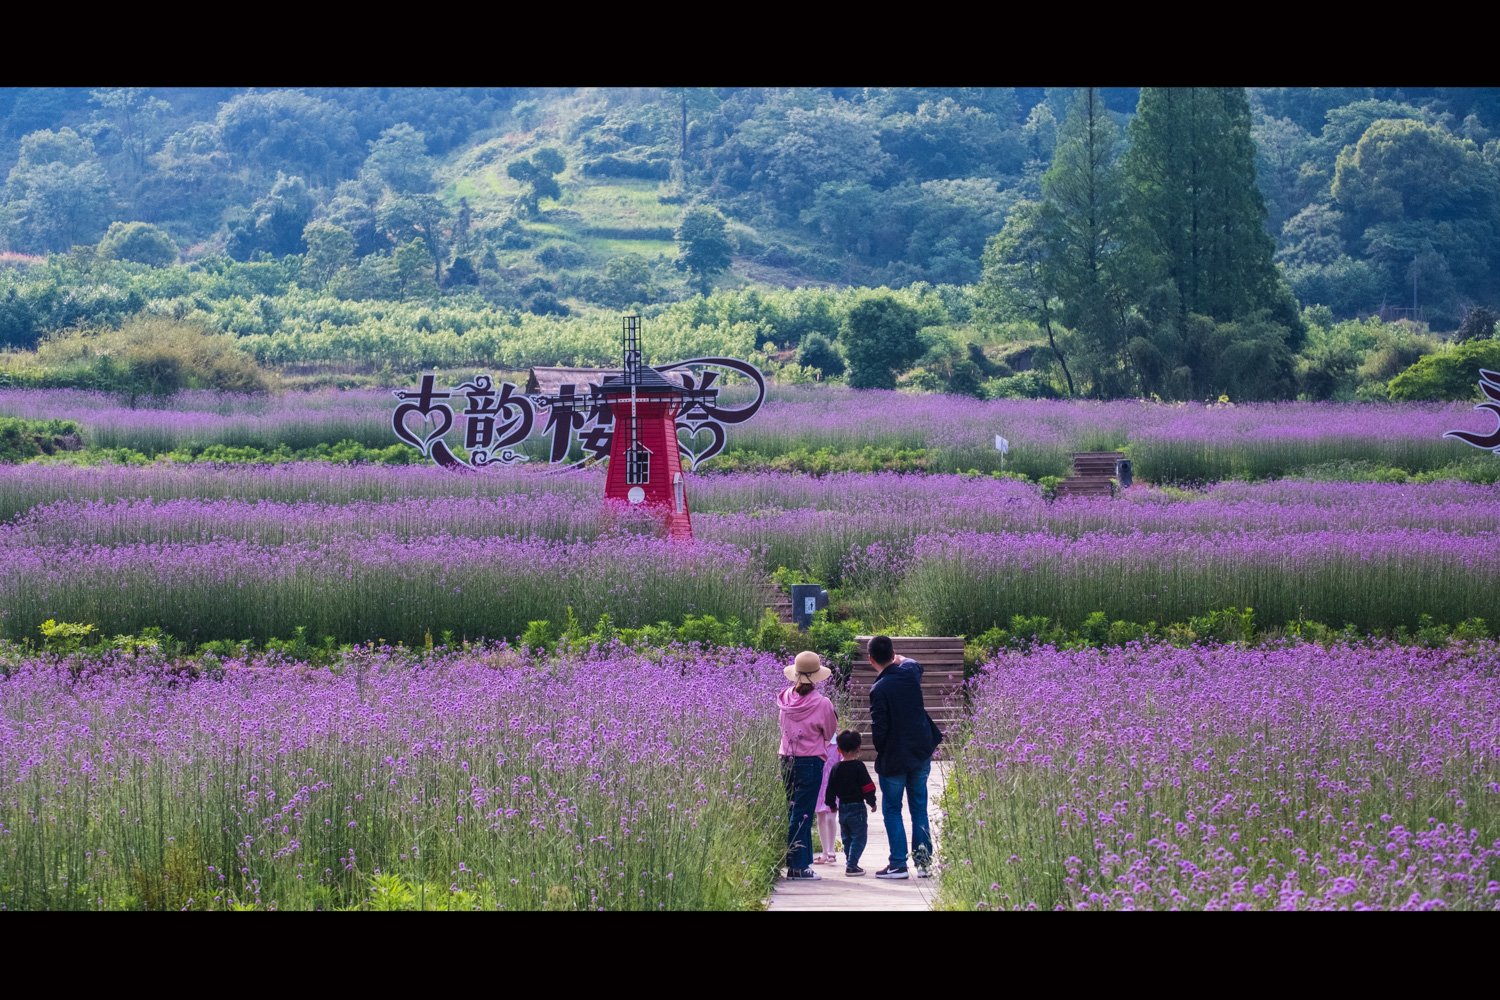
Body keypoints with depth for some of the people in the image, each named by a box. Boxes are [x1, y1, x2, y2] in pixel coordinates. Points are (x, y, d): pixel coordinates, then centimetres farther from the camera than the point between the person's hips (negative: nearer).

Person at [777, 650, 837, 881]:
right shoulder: (822, 704, -14)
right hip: (811, 761, -5)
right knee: (802, 815, -2)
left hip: (787, 759, 5)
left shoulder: (785, 699, -2)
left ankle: (803, 860, 18)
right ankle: (797, 866, -3)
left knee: (794, 812, 14)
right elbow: (830, 733, 1)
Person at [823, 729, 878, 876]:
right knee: (859, 837, -2)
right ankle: (851, 865, -10)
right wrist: (872, 802, 1)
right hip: (857, 807, -5)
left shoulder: (836, 768, 3)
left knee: (847, 838, 17)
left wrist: (832, 804, 22)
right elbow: (868, 787, -11)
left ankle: (850, 862, 22)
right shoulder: (858, 766, -11)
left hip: (842, 809, 5)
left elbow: (831, 789, 9)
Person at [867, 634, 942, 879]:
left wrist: (880, 750, -1)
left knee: (892, 810, 6)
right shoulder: (910, 672, -2)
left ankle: (898, 864, 4)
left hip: (894, 758, -5)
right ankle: (924, 861, 11)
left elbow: (879, 728, -18)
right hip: (921, 753, 5)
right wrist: (899, 659, 40)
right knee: (919, 808, 12)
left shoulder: (879, 689, -19)